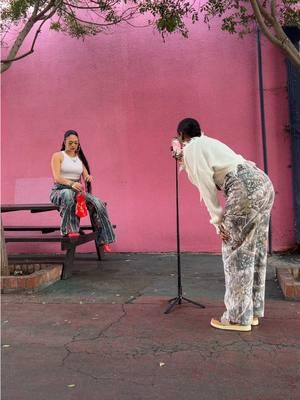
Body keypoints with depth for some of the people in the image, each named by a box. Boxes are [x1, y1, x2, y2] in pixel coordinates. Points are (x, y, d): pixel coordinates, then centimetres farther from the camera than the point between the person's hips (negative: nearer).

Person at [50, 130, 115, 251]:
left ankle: (103, 239, -19)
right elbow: (56, 178, -13)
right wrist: (71, 184, -32)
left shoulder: (80, 158, 17)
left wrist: (89, 178, -15)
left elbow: (86, 177, 11)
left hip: (77, 191, 4)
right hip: (59, 191, -4)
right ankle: (69, 229, -30)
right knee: (68, 193, -42)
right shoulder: (58, 156, 2)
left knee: (97, 203, -24)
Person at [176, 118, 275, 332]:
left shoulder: (190, 149, 3)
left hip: (245, 188, -9)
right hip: (262, 182, 9)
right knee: (254, 249, 12)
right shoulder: (208, 143, 29)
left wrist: (218, 220, -2)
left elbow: (206, 185, -5)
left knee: (235, 251, -2)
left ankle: (238, 317, 6)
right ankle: (252, 312, 21)